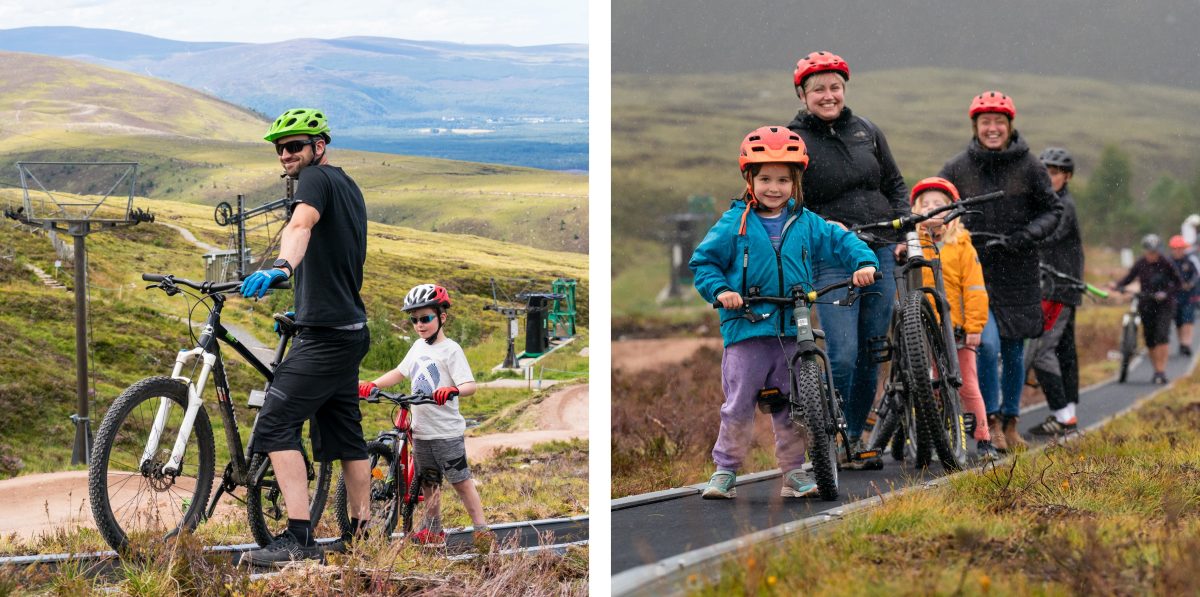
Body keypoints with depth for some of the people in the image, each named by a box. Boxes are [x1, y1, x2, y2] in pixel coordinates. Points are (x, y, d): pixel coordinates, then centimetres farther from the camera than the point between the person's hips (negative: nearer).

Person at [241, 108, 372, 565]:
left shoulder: (318, 178, -9)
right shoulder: (350, 189, 20)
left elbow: (301, 224, -31)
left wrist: (281, 267, -50)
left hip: (325, 334, -10)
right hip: (350, 328, 10)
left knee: (275, 426, -14)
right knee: (345, 436, 15)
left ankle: (298, 538, -22)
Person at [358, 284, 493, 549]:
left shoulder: (451, 350, -11)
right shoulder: (419, 347, 12)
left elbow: (469, 385, -20)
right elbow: (399, 373, 20)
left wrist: (452, 390, -42)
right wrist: (371, 385, 7)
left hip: (446, 431, -7)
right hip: (421, 430, 7)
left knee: (461, 481, -4)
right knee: (428, 483, 13)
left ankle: (481, 529, 1)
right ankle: (433, 529, 23)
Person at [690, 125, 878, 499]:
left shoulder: (806, 223, 9)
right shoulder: (734, 223, 1)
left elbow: (840, 242, 13)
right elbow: (703, 261, 4)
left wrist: (864, 262, -5)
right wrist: (720, 289, -12)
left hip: (793, 331, 3)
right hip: (746, 330, -3)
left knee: (793, 407, 7)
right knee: (739, 405, -3)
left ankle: (794, 473, 18)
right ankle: (725, 471, 9)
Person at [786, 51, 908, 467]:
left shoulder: (866, 132, 12)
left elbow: (895, 183, 19)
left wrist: (904, 231, 6)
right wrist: (823, 226, -19)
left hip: (881, 254, 5)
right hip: (831, 259, -4)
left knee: (871, 354, 6)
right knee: (843, 355, -15)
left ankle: (856, 438, 17)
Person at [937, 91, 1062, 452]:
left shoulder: (1029, 166, 1)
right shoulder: (957, 168, 1)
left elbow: (1052, 209, 5)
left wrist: (1028, 235, -14)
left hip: (1017, 273, 1)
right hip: (974, 272, -1)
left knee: (1014, 351, 9)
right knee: (987, 345, -17)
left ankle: (1010, 422, 26)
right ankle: (991, 421, -2)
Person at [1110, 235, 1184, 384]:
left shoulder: (1166, 264, -9)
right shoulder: (1140, 264, 0)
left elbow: (1178, 284, -5)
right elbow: (1129, 278, 5)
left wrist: (1166, 294, -20)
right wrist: (1117, 285, -14)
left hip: (1164, 304, -3)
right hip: (1146, 304, 4)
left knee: (1162, 335, -19)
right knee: (1149, 339, 5)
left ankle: (1161, 371, -17)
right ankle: (1157, 371, 18)